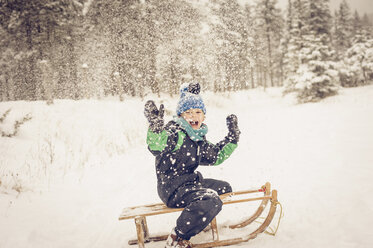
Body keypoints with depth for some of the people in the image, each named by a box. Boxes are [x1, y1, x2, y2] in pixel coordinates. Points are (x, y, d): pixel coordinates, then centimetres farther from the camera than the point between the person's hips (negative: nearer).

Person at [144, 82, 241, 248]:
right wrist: (156, 127, -57)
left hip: (191, 182, 10)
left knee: (224, 188, 24)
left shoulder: (198, 138, 10)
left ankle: (198, 220, 32)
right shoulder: (173, 132, -18)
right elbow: (156, 147, -39)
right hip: (172, 188, -10)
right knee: (211, 201, -31)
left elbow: (215, 157, 21)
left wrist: (232, 138, 17)